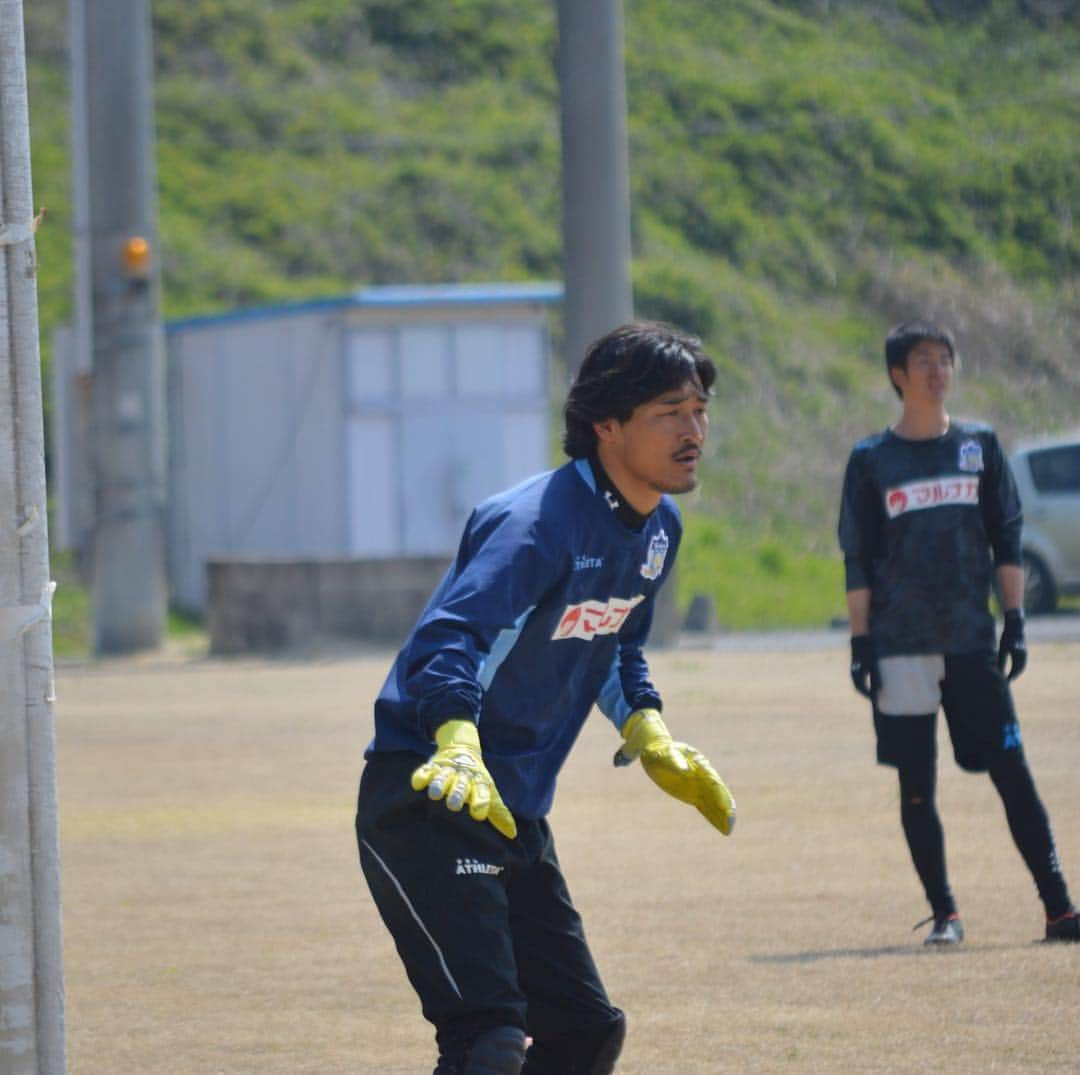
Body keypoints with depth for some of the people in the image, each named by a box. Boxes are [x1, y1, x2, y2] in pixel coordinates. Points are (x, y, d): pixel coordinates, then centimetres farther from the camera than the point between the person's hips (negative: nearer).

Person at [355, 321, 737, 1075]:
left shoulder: (659, 529, 8)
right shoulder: (543, 520, -21)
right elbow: (451, 631, -37)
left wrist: (649, 736, 12)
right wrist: (459, 745, -53)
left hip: (516, 813, 9)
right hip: (429, 795, -9)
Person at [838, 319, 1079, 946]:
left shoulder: (980, 446, 10)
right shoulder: (872, 460, 5)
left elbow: (1007, 540, 11)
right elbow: (857, 560, 4)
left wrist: (1015, 622, 3)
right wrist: (861, 643, -2)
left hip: (972, 639, 1)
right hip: (902, 649, -1)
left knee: (1013, 773, -4)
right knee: (916, 784, 0)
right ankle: (944, 914, 8)